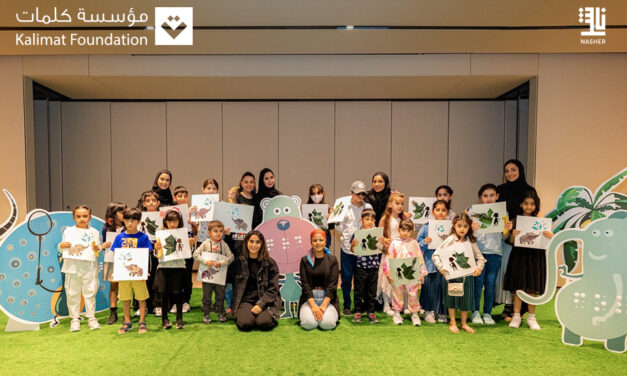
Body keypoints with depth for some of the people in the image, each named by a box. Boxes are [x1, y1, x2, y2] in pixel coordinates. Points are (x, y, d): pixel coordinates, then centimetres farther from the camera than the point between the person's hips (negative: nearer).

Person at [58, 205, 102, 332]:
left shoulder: (94, 232, 10)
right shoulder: (68, 231, 8)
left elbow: (98, 250, 11)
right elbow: (62, 249, 10)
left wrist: (97, 249, -11)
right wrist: (61, 246, -12)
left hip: (89, 268, 0)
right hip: (72, 267, 0)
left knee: (90, 293, 4)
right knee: (73, 294, 5)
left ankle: (91, 317, 13)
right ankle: (75, 318, 16)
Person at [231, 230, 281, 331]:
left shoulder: (270, 263, 2)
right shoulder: (239, 262, 5)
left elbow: (273, 289, -2)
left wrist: (260, 304, -14)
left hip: (266, 300, 0)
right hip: (245, 300, 0)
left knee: (263, 323, -27)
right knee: (245, 323, -28)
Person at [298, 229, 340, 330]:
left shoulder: (332, 260, 2)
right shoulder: (305, 260, 2)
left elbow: (332, 284, -4)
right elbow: (305, 284, -4)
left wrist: (323, 305, -16)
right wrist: (313, 306, -16)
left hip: (328, 299, 0)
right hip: (309, 298, 0)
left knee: (327, 324, -25)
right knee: (309, 323, -25)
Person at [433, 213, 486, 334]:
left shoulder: (471, 241, 2)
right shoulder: (450, 240, -8)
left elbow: (480, 258, 7)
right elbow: (435, 255, -11)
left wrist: (479, 267, -12)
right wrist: (441, 268, -22)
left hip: (467, 275, 3)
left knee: (466, 298, 12)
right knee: (452, 298, 9)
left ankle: (464, 323, 30)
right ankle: (452, 323, 26)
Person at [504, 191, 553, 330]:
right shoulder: (516, 220, 0)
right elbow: (511, 241, 0)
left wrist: (550, 236, -20)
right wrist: (513, 235, -20)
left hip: (535, 257, 0)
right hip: (519, 256, 0)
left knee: (532, 288, 8)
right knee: (518, 287, 5)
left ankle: (531, 317, 21)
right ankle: (516, 316, 16)